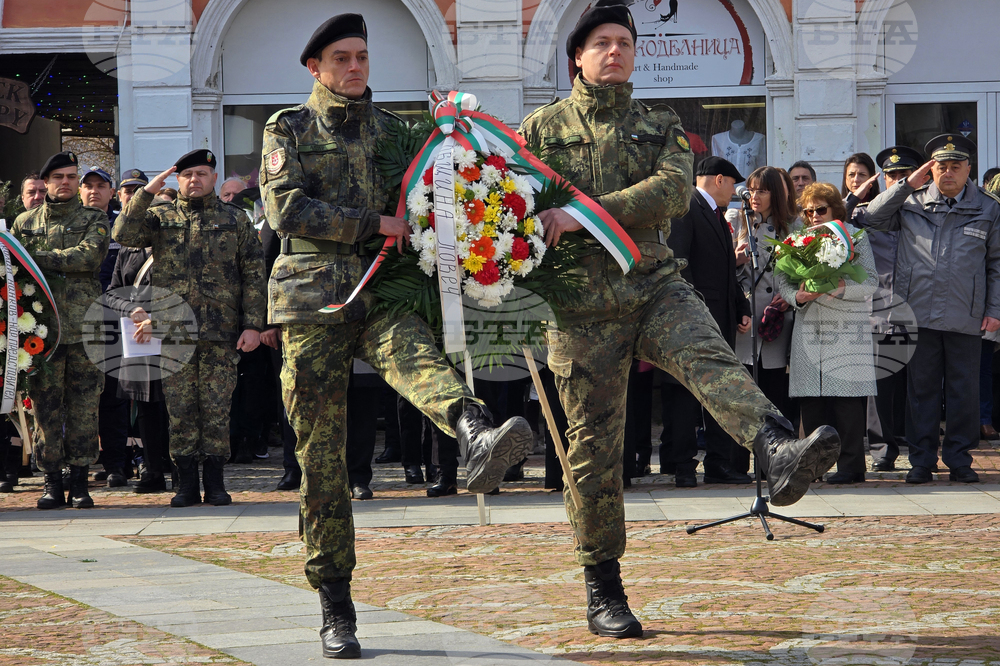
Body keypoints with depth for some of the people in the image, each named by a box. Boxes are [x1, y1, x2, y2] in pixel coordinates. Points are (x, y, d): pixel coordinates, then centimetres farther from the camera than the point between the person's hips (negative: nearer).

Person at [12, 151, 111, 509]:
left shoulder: (94, 219, 8)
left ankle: (80, 482, 4)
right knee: (46, 405, 0)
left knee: (83, 405, -1)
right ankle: (53, 482, 6)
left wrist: (39, 258, -13)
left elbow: (90, 255, -10)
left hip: (84, 326, -1)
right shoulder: (24, 222, 15)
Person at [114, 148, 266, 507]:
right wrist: (147, 191, -9)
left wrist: (252, 325, -1)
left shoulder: (235, 219, 10)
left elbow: (253, 274, 7)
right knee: (180, 410, 1)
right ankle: (186, 483, 8)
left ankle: (215, 482, 8)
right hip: (173, 330, 1)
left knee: (216, 409, 0)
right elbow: (124, 234, -7)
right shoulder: (161, 218, 11)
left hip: (221, 331, -1)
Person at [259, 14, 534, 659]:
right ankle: (336, 610, 5)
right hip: (314, 299, -1)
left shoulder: (393, 131, 20)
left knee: (416, 355, -35)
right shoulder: (290, 129, 10)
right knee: (321, 459, -1)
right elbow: (285, 209, -5)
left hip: (384, 295, 1)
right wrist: (371, 224, -10)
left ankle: (478, 438, -69)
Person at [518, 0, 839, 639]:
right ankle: (603, 592, 10)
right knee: (596, 446, 0)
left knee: (709, 356, -30)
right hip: (585, 303, 0)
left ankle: (778, 451, -58)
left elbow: (674, 191, -7)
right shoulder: (543, 128, 11)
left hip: (655, 283, 1)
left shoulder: (661, 126, 12)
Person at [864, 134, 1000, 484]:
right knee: (920, 388, 5)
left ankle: (959, 459, 13)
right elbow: (871, 218, 3)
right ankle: (921, 460, 12)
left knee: (964, 390, 3)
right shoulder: (911, 202, 8)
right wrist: (907, 184, -3)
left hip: (965, 317, 0)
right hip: (919, 312, 0)